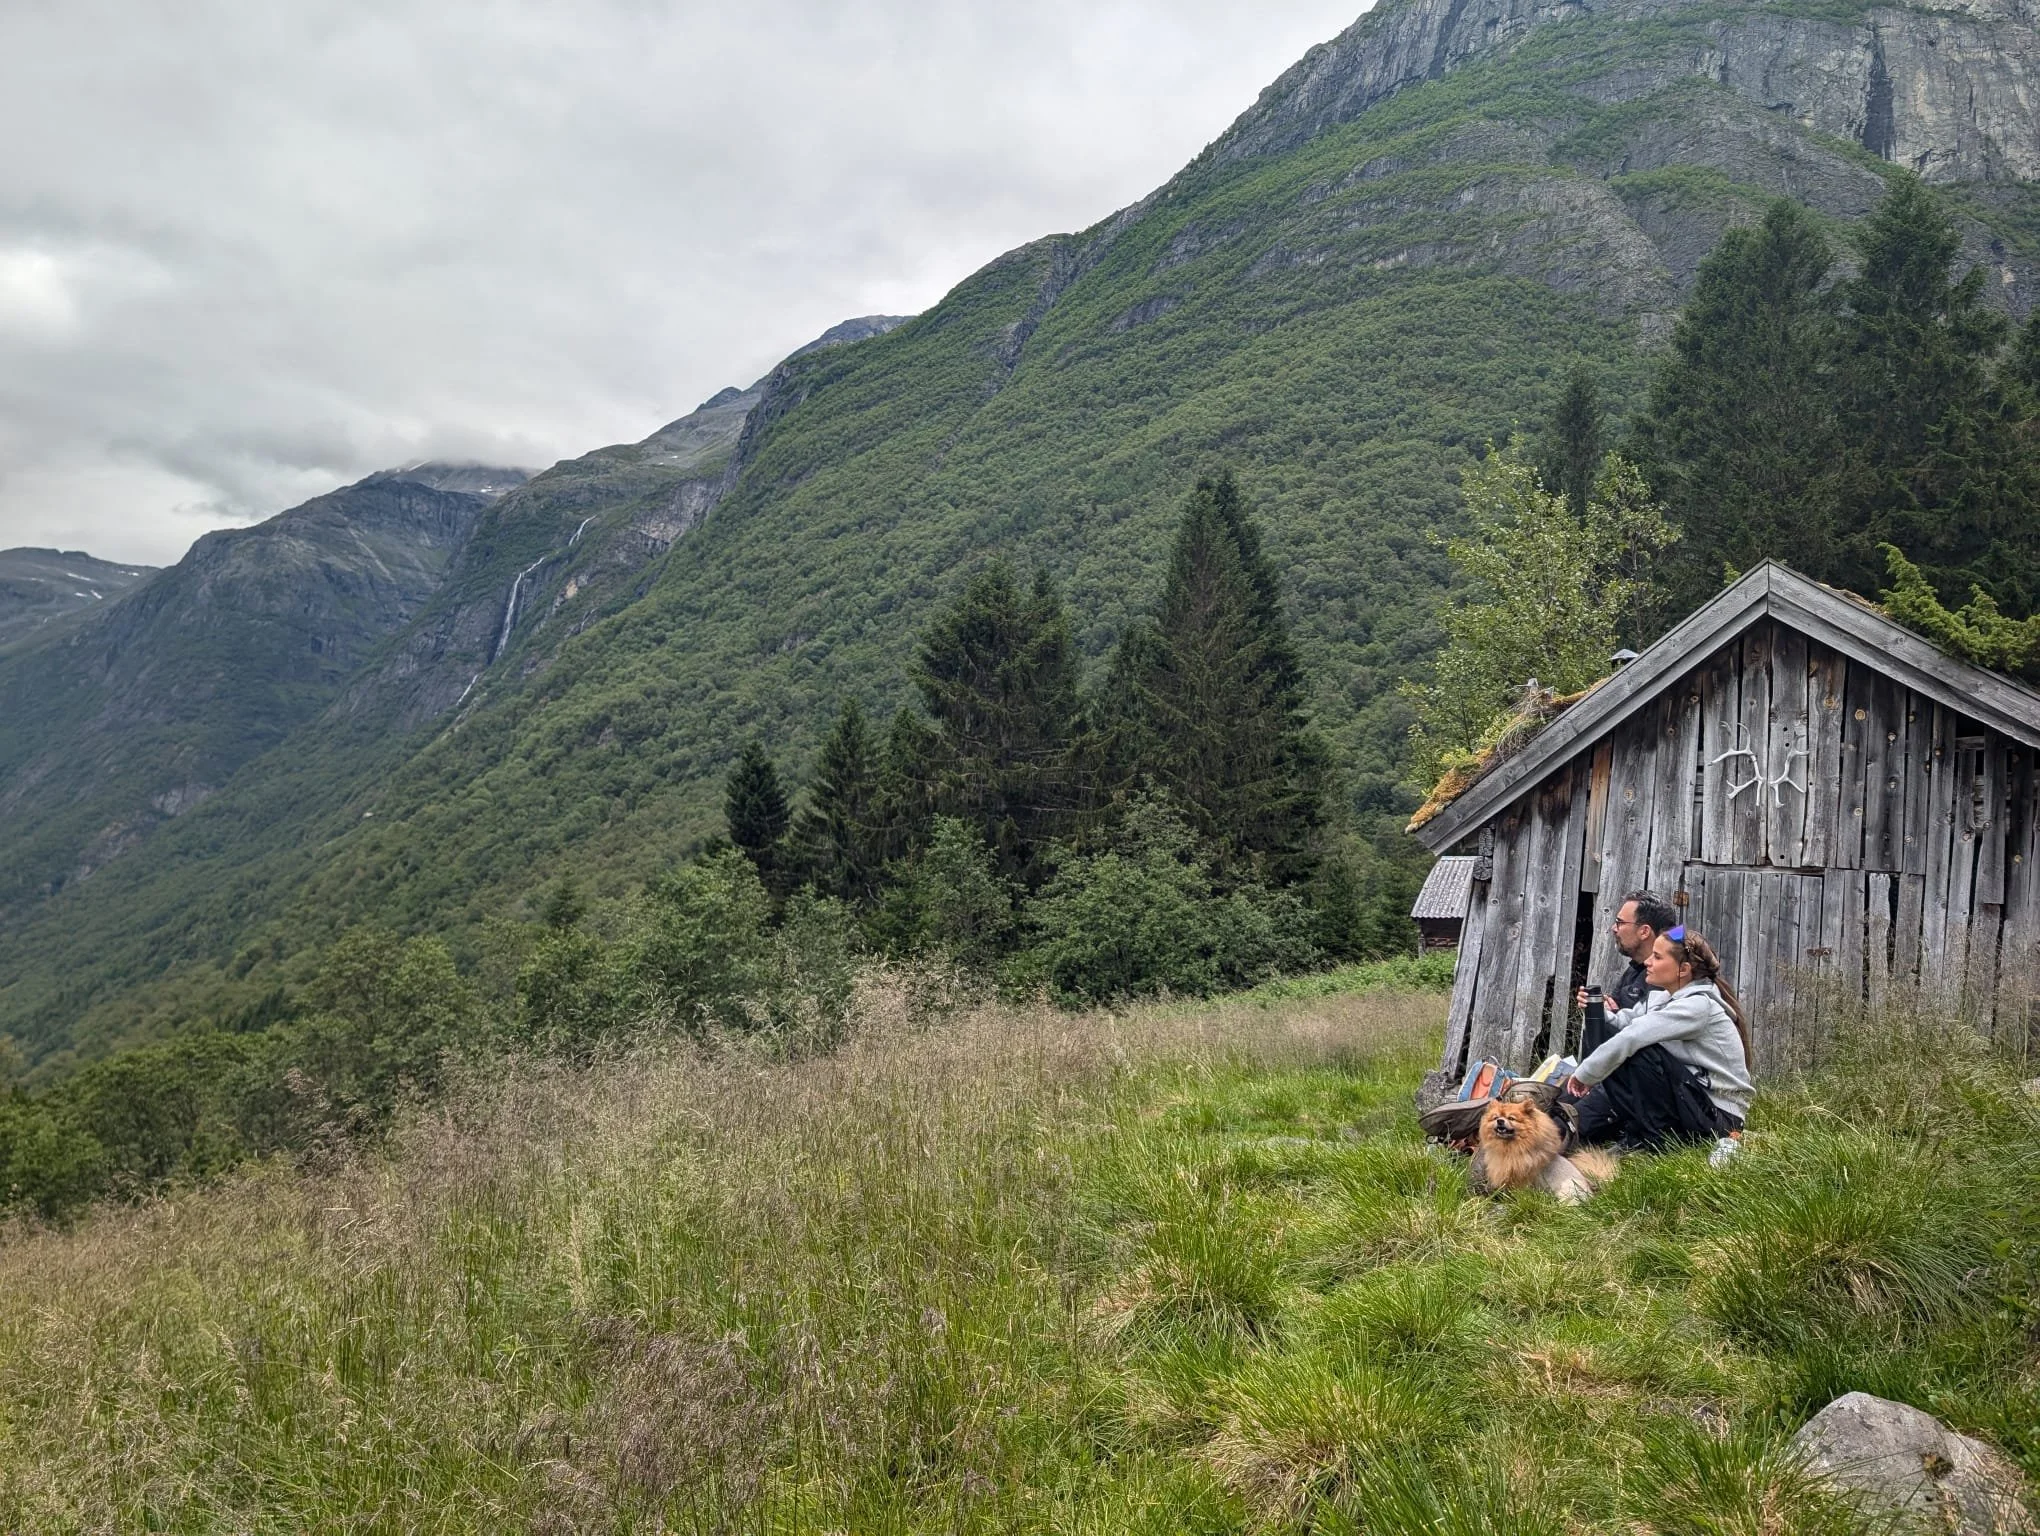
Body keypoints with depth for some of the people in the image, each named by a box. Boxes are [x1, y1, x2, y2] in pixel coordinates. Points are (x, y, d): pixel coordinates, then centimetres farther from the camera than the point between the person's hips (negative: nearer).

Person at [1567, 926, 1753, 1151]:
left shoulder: (1698, 1005, -20)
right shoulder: (1665, 997, 9)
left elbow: (1632, 1037, -28)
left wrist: (1586, 1073, -20)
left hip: (1717, 1115, -9)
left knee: (1642, 1055, -25)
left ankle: (1651, 1139, -13)